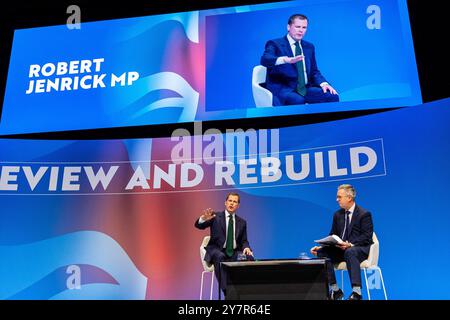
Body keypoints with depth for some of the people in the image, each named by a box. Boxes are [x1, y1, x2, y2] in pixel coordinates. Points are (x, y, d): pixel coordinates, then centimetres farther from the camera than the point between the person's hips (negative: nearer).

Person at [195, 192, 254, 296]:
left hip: (234, 253, 3)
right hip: (217, 251, -3)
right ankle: (226, 290, -37)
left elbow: (244, 241, 13)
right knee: (220, 257, -38)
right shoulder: (215, 217, 4)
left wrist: (246, 248, -12)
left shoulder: (242, 222, 14)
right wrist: (204, 218, -34)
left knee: (249, 258, -27)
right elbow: (199, 225, -9)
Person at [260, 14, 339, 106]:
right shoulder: (275, 44, 1)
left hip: (305, 89, 6)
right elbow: (265, 60, -19)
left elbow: (314, 71, 22)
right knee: (298, 101, -37)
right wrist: (286, 59, -38)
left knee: (332, 96, -17)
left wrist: (323, 83, -1)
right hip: (283, 90, -6)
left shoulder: (309, 47, 20)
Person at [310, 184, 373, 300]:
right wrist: (320, 246, -4)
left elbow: (366, 237, -13)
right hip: (341, 248, 6)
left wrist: (351, 244, -30)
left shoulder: (364, 214, -4)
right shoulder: (337, 214, 14)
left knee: (349, 252, -40)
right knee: (322, 252, -20)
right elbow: (332, 235, 13)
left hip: (360, 249, -6)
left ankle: (356, 291, -39)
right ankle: (334, 290, -16)